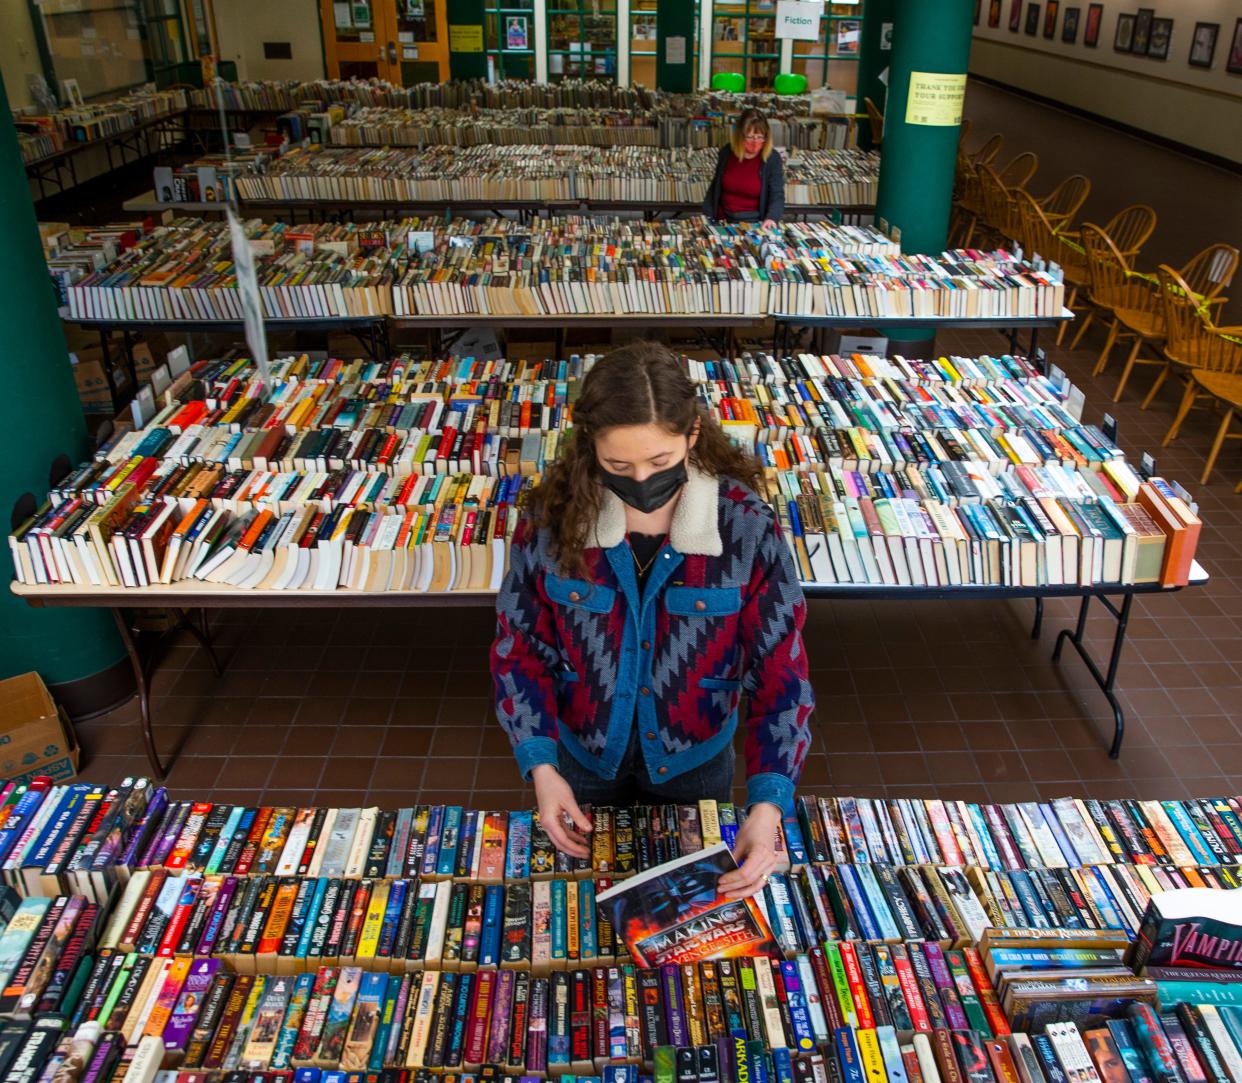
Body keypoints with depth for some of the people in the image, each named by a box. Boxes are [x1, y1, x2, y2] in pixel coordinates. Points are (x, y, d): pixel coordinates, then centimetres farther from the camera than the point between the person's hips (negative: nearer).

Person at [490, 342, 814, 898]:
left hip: (694, 760, 0)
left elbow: (779, 673, -20)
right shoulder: (551, 517, -21)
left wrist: (767, 805, -30)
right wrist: (541, 766, -21)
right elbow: (520, 649, -11)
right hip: (581, 755, 1)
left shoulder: (747, 527, -24)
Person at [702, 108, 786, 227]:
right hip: (724, 221, 3)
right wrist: (707, 217, 7)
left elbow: (777, 196, -11)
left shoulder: (772, 159, -5)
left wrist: (771, 218, -31)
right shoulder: (726, 152, 3)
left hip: (754, 222, -3)